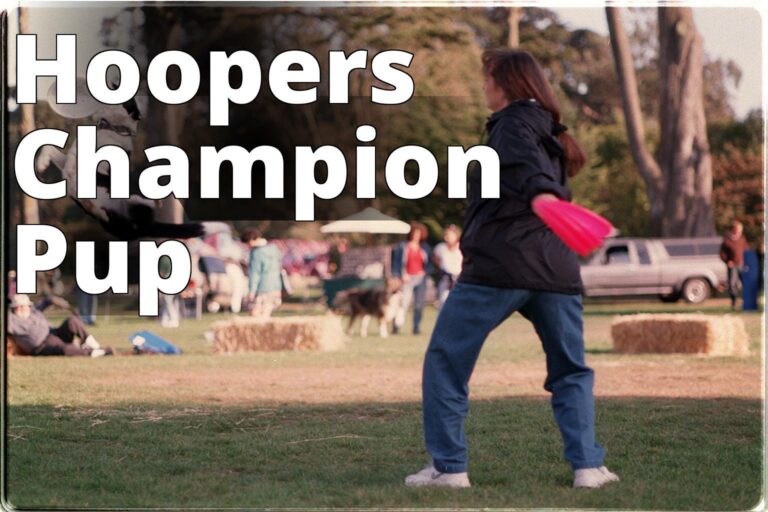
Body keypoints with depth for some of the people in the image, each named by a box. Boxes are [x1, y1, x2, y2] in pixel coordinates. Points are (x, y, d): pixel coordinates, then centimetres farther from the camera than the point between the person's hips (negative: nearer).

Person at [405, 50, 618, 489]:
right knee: (571, 372, 17)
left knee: (445, 361, 6)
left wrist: (540, 193, -38)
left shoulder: (515, 121, 2)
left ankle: (449, 466, 1)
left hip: (498, 266, -7)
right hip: (557, 269, 7)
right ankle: (588, 465, 3)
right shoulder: (550, 135, 24)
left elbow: (524, 161, -20)